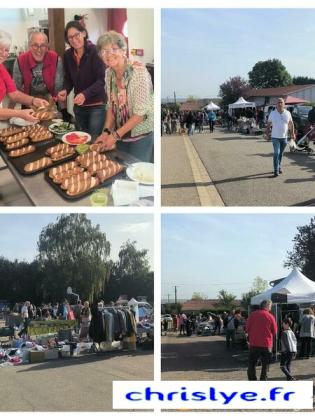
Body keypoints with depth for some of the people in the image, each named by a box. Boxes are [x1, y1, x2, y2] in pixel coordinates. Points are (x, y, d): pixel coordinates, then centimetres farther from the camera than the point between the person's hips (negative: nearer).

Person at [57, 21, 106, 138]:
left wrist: (85, 94, -31)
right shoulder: (68, 55, 2)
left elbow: (102, 79, -18)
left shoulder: (94, 52, -14)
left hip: (97, 105, -6)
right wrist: (65, 91, -10)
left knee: (94, 140, -7)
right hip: (78, 106, 6)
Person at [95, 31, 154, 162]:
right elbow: (111, 106, 9)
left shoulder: (139, 72, -21)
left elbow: (141, 113, -22)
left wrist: (115, 135, -19)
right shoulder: (109, 73, 0)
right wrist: (106, 132, -4)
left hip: (141, 136, -6)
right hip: (120, 135, 6)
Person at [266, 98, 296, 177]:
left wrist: (292, 133, 1)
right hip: (275, 137, -2)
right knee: (276, 153, -12)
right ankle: (276, 170, -12)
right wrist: (267, 133, -2)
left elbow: (291, 124, 9)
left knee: (281, 153, 13)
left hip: (284, 137, 3)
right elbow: (268, 124, 5)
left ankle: (279, 167, 29)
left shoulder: (287, 113, 2)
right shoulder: (272, 113, -2)